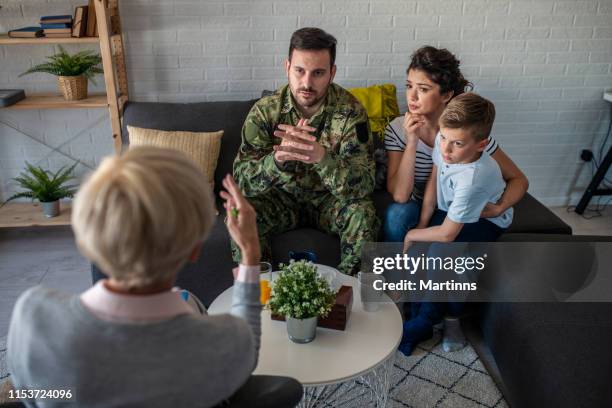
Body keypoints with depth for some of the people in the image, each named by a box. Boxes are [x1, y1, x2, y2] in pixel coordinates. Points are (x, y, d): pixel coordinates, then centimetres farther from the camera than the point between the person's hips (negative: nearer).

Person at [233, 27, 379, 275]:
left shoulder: (350, 111, -19)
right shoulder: (265, 110, -16)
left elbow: (363, 185, -27)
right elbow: (242, 181, -22)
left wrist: (321, 156, -47)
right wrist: (278, 158, -45)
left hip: (330, 199, 0)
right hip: (281, 198, 1)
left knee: (363, 214, -29)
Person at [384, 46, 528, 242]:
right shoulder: (397, 129, -13)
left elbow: (519, 180, -8)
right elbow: (400, 196, -21)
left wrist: (499, 208, -28)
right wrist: (411, 143, -31)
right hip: (419, 210, 1)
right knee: (397, 213, -31)